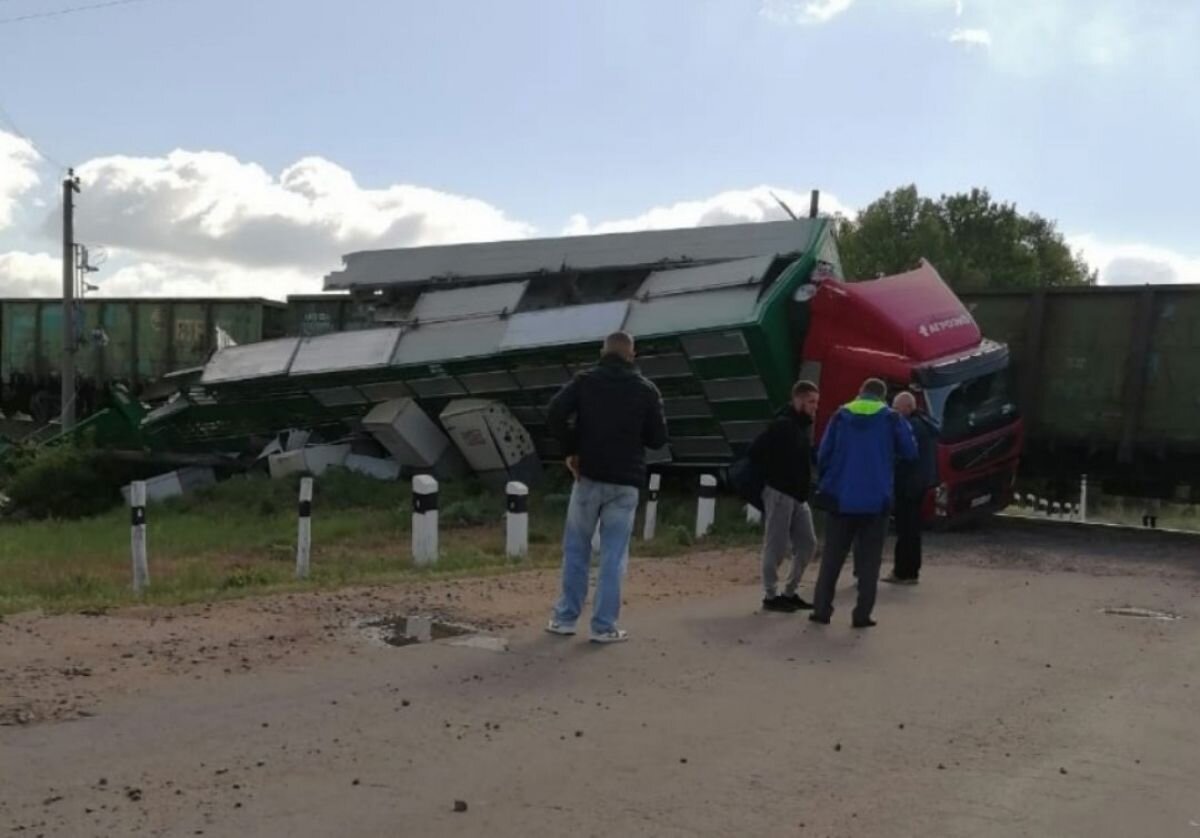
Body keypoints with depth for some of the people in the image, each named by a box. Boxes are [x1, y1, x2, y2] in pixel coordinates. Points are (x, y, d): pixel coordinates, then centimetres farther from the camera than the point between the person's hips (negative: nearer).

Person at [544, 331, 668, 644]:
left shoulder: (585, 380, 1)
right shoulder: (645, 389, 2)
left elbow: (554, 413, -12)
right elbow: (658, 438, 3)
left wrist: (570, 449, -2)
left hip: (589, 475, 0)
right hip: (626, 481, 0)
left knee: (576, 549, 12)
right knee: (613, 555, 4)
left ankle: (565, 618, 15)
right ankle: (604, 626, 5)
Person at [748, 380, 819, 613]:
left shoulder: (804, 425, 13)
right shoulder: (783, 425, -14)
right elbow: (755, 451, -21)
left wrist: (807, 485, 8)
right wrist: (770, 478, -13)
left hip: (799, 495, 9)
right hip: (780, 493, -9)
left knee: (807, 544, 11)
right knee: (777, 546, -3)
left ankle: (790, 592, 21)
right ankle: (770, 595, 7)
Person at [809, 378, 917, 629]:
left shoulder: (841, 416, 2)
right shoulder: (892, 418, -1)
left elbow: (823, 455, -1)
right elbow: (910, 452, 2)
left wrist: (827, 481, 14)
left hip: (840, 498, 1)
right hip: (876, 500, -1)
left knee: (832, 556, 11)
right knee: (868, 559, 7)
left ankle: (821, 609, 10)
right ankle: (862, 614, 4)